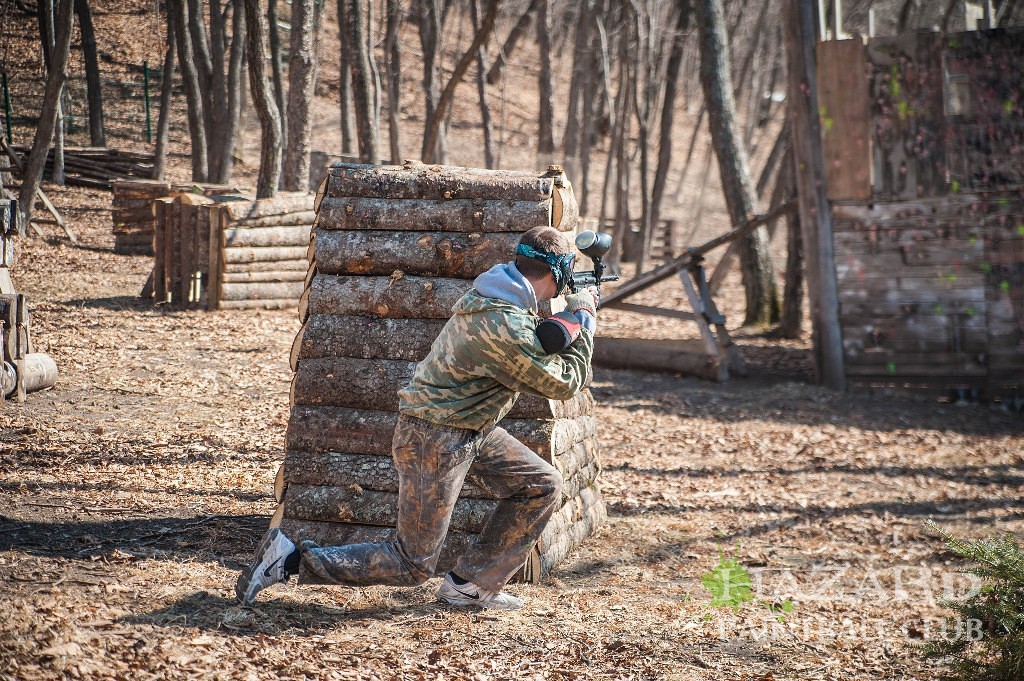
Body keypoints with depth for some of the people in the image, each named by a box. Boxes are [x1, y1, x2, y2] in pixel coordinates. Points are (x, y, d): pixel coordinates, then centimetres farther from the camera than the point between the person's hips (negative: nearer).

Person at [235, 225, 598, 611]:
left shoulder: (496, 296, 2)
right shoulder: (505, 326, -28)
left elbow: (530, 352, 20)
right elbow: (563, 383, -17)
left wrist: (568, 318, 7)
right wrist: (584, 321, -5)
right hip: (436, 439, -10)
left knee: (542, 485, 12)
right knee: (412, 567, -3)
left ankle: (471, 584, 17)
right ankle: (290, 558, -2)